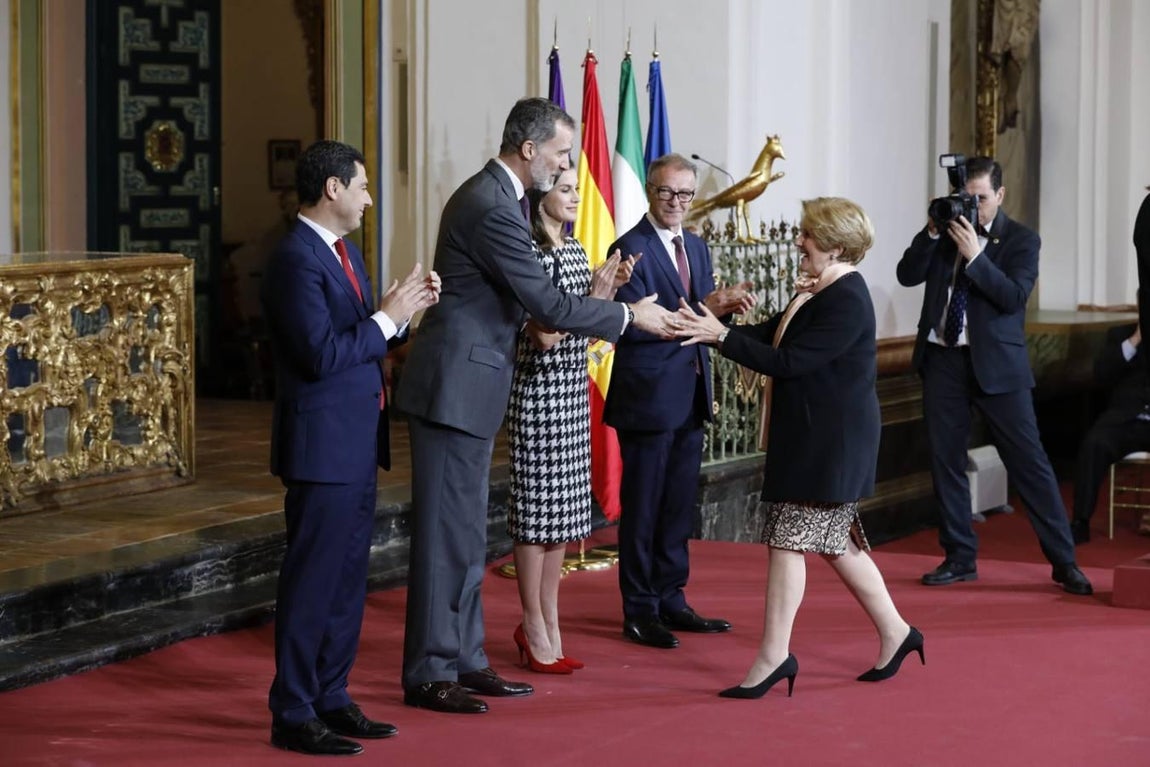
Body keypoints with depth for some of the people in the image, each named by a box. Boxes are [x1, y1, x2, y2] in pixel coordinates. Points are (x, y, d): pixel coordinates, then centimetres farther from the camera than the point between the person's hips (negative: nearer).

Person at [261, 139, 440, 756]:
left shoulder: (345, 252, 14)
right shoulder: (296, 259, -16)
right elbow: (322, 354, -23)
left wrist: (405, 311, 1)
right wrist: (387, 317, -16)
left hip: (358, 444, 10)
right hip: (323, 444, -10)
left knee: (348, 578, 14)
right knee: (312, 581, -3)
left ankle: (330, 698, 24)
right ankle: (292, 715, 4)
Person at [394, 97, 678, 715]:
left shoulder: (488, 195, 13)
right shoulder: (493, 208, -20)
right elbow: (545, 301, -20)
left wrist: (538, 321, 7)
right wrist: (630, 315, -11)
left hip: (464, 385, 11)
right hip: (455, 385, -11)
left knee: (465, 534, 14)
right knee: (447, 533, -4)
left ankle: (464, 660, 21)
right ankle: (428, 675, 2)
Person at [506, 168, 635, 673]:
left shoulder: (575, 251, 11)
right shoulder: (530, 253, -14)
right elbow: (544, 334, -18)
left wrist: (610, 288, 1)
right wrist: (596, 294, -17)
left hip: (573, 391, 8)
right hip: (538, 391, -8)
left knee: (562, 513, 12)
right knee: (536, 509, -1)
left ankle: (547, 624, 20)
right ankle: (535, 630, 8)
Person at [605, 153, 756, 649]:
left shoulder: (696, 248, 13)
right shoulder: (630, 248, -12)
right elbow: (635, 324, -20)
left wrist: (723, 306, -9)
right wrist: (700, 311, -27)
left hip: (690, 397, 8)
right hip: (648, 397, -8)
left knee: (679, 507, 14)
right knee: (642, 509, 0)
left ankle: (671, 602, 23)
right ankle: (639, 612, 7)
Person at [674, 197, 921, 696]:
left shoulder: (846, 303, -19)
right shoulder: (821, 293, 14)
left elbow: (787, 362, -23)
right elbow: (773, 335, 12)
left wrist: (722, 336, -20)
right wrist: (714, 327, 0)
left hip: (829, 442, -10)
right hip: (814, 436, 10)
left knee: (788, 540, -8)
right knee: (835, 540, 15)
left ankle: (773, 656, -5)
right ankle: (894, 633, 24)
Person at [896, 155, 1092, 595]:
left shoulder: (1021, 240, -2)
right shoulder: (943, 234, 9)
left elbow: (1015, 296, -16)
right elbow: (907, 276, 0)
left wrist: (975, 255, -24)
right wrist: (932, 233, -12)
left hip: (995, 365, -4)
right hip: (942, 360, 4)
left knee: (1029, 461, -4)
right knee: (945, 461, 8)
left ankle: (1064, 562, 2)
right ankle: (960, 559, 19)